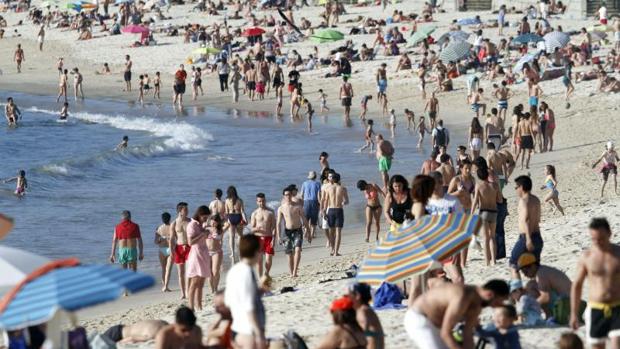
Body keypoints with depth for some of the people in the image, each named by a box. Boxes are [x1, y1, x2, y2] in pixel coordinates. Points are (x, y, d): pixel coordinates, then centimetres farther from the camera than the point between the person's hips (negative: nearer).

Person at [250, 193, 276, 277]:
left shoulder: (270, 212, 3)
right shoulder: (254, 214, 3)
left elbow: (274, 227, 3)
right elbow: (252, 228, 3)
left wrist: (274, 239, -7)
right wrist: (256, 229, -21)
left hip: (268, 238, 0)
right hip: (258, 238, 0)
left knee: (269, 259, -4)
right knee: (259, 260, -1)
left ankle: (266, 275, 16)